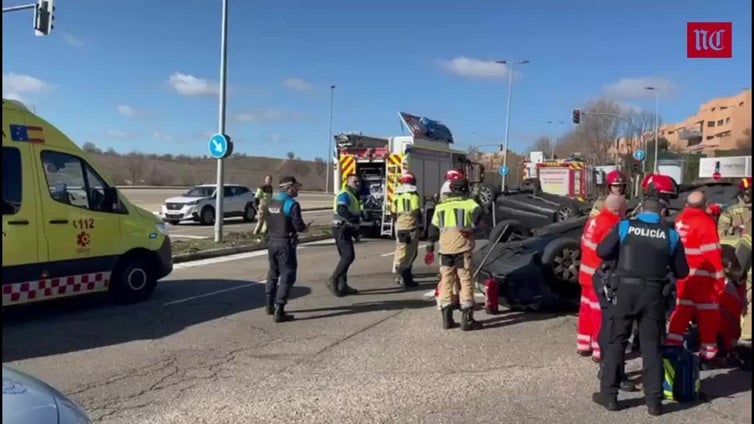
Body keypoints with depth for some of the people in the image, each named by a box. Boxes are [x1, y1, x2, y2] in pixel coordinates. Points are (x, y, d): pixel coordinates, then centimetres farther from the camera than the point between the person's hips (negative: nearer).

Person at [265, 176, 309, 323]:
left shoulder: (272, 202, 8)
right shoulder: (292, 204, -15)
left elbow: (268, 222, 12)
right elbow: (299, 226, -18)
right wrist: (305, 228, 2)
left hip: (272, 242, 8)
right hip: (286, 244, -8)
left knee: (273, 274, 21)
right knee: (287, 276, -2)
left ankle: (270, 306, 30)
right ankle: (279, 311, -5)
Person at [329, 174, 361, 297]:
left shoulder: (353, 195, 22)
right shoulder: (344, 194, -11)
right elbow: (341, 210, -29)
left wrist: (355, 232, 22)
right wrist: (355, 219, -28)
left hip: (346, 230, 11)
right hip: (341, 229, -11)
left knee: (345, 257, 12)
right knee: (349, 256, -15)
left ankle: (343, 286, 17)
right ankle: (333, 281, -11)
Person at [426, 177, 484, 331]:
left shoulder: (441, 205, 19)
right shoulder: (468, 202, 7)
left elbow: (433, 227, 20)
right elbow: (478, 212, -13)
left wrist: (430, 246, 25)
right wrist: (472, 226, -14)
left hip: (445, 247, 4)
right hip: (462, 246, -4)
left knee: (446, 280, 11)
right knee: (466, 280, 1)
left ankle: (447, 318, 14)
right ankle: (467, 319, 1)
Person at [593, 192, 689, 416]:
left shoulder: (624, 226, -2)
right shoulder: (671, 234, 1)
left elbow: (602, 251, -4)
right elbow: (682, 271, 6)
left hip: (625, 290, -1)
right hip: (653, 294, 1)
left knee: (615, 342, 9)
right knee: (652, 346, 9)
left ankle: (609, 395, 14)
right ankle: (654, 401, 12)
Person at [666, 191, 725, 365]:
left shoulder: (679, 220, 5)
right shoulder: (705, 222, -14)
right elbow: (712, 254, -15)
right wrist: (719, 279, -11)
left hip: (682, 276, 6)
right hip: (702, 277, -6)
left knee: (681, 312, 15)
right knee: (708, 316, 5)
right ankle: (708, 354, 11)